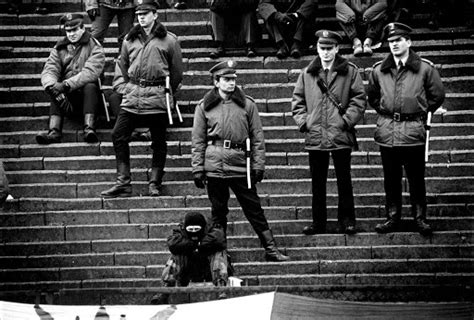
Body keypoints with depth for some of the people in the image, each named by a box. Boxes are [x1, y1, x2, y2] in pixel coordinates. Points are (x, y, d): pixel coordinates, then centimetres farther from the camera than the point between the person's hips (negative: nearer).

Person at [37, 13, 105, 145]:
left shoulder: (94, 47, -2)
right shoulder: (59, 48, 10)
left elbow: (90, 72, -19)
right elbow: (49, 71, -4)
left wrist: (66, 84, -32)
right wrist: (52, 86, -29)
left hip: (88, 94, -3)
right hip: (67, 96, 3)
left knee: (90, 86, -33)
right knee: (55, 90, -27)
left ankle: (89, 129, -45)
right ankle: (54, 131, -41)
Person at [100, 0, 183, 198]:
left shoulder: (169, 40, 3)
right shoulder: (129, 40, 13)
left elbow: (177, 71, 7)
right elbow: (121, 66, 19)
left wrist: (166, 92, 8)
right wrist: (123, 88, 7)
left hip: (157, 97, -3)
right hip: (132, 96, 3)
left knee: (159, 141, 2)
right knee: (118, 135, -6)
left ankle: (154, 183, 11)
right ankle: (123, 183, -2)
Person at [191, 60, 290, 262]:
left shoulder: (247, 105, 5)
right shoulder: (204, 107, 4)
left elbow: (257, 137, 6)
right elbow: (198, 141, 6)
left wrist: (258, 166, 2)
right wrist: (197, 169, 2)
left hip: (241, 166, 0)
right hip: (214, 167, 0)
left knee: (254, 209, 2)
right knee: (218, 211, 7)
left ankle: (271, 249, 4)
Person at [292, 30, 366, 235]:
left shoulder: (350, 72, 1)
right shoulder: (307, 74, 9)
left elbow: (359, 99, -1)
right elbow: (297, 100, 13)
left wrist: (346, 120, -9)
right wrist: (303, 121, 0)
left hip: (341, 136, -2)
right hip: (315, 136, 3)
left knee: (344, 180, 5)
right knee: (317, 183, 7)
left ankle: (347, 220, 13)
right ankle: (318, 222, 14)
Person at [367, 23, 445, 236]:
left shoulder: (425, 68, -2)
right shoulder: (379, 70, 5)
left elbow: (437, 96, 8)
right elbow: (371, 96, 21)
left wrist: (420, 112, 9)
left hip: (413, 131, -2)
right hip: (387, 132, 2)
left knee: (416, 178, 3)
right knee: (391, 178, 8)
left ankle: (420, 218, 11)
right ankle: (392, 217, 16)